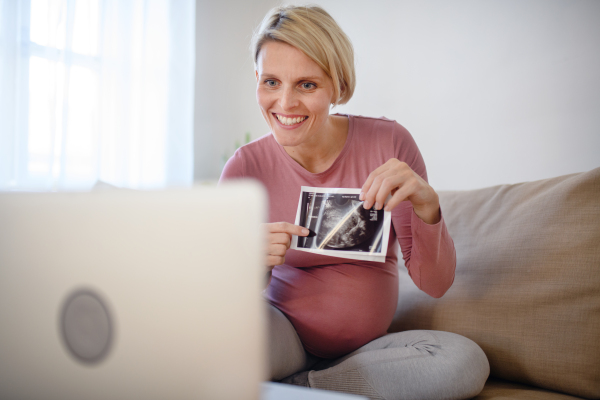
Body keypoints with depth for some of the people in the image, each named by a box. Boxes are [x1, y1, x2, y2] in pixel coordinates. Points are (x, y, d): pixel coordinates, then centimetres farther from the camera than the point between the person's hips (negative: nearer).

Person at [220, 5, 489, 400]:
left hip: (368, 348, 3)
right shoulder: (248, 166, -9)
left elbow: (435, 284, -9)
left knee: (465, 360, -26)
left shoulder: (388, 144, -9)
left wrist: (427, 207, -29)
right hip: (286, 343, -2)